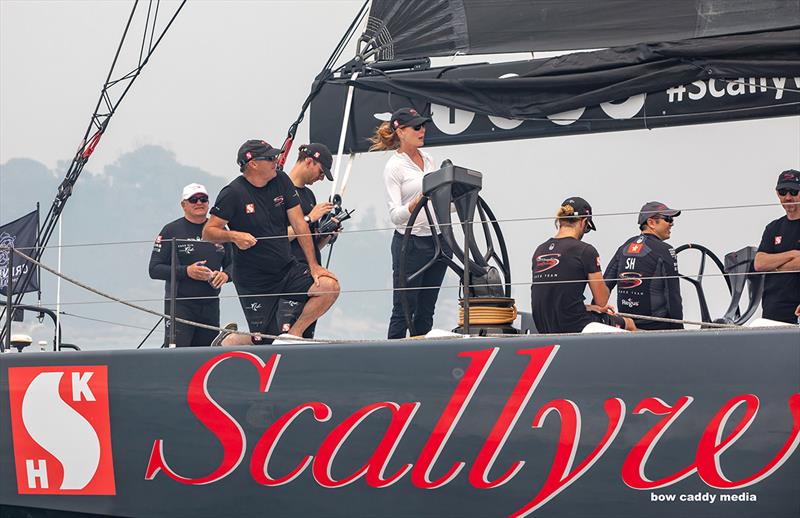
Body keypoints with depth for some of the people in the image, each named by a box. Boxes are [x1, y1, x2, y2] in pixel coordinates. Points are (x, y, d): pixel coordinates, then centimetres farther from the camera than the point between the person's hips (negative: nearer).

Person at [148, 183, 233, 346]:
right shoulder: (171, 230, -1)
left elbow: (232, 263, 19)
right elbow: (154, 269, -5)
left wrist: (225, 274, -5)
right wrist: (186, 271, -17)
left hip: (211, 305, 5)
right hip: (180, 304, -5)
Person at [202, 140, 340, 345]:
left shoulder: (281, 181, 1)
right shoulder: (233, 193, -13)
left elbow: (299, 224, 1)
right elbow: (208, 232, -10)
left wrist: (313, 265, -5)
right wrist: (234, 236, -30)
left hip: (287, 269, 5)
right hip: (253, 281, -5)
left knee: (330, 286, -19)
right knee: (265, 342, -4)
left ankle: (293, 335, -2)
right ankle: (226, 341, 28)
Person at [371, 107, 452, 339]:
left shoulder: (428, 160, 13)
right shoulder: (394, 167, -8)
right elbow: (395, 215, -16)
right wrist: (416, 203, -33)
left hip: (438, 239, 7)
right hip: (410, 243, -7)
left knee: (426, 312, 7)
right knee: (404, 311, -7)